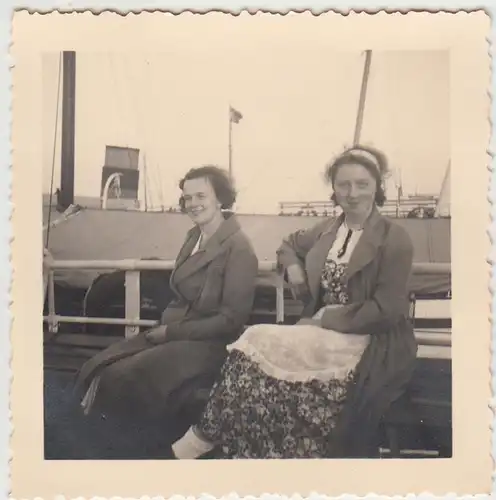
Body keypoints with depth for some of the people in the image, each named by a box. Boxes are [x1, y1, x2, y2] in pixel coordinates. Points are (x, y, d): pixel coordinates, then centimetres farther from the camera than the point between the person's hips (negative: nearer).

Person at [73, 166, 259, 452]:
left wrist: (172, 331, -16)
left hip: (210, 343, -8)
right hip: (175, 331, 8)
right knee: (98, 371, -10)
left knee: (123, 380, -20)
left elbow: (231, 320, -18)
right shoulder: (195, 236, 10)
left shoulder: (238, 248, -16)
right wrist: (165, 325, -2)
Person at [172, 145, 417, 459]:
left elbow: (386, 311, -13)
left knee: (261, 343, -25)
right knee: (259, 341, -22)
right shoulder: (328, 230, 12)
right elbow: (290, 244, 30)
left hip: (370, 345, -6)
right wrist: (293, 267, 8)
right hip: (324, 331, 6)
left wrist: (327, 318, -16)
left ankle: (205, 439, -14)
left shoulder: (396, 240, -7)